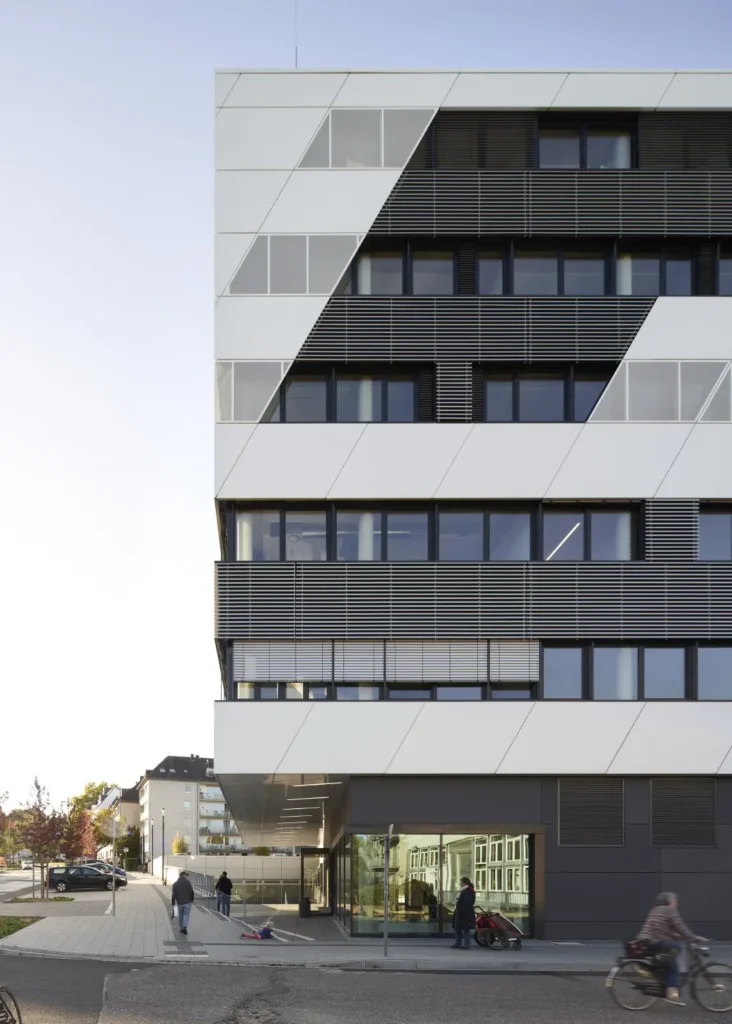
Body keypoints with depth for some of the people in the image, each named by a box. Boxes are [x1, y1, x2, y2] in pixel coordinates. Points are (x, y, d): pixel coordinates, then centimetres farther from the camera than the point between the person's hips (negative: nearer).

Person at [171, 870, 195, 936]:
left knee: (180, 916, 15)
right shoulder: (187, 882, -6)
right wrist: (192, 900, 6)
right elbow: (191, 892, -7)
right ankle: (185, 927, -17)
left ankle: (181, 928, 19)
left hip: (179, 903, 2)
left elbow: (174, 895, -1)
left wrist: (173, 904, 3)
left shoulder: (175, 884, 2)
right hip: (187, 902, -2)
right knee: (186, 915, 2)